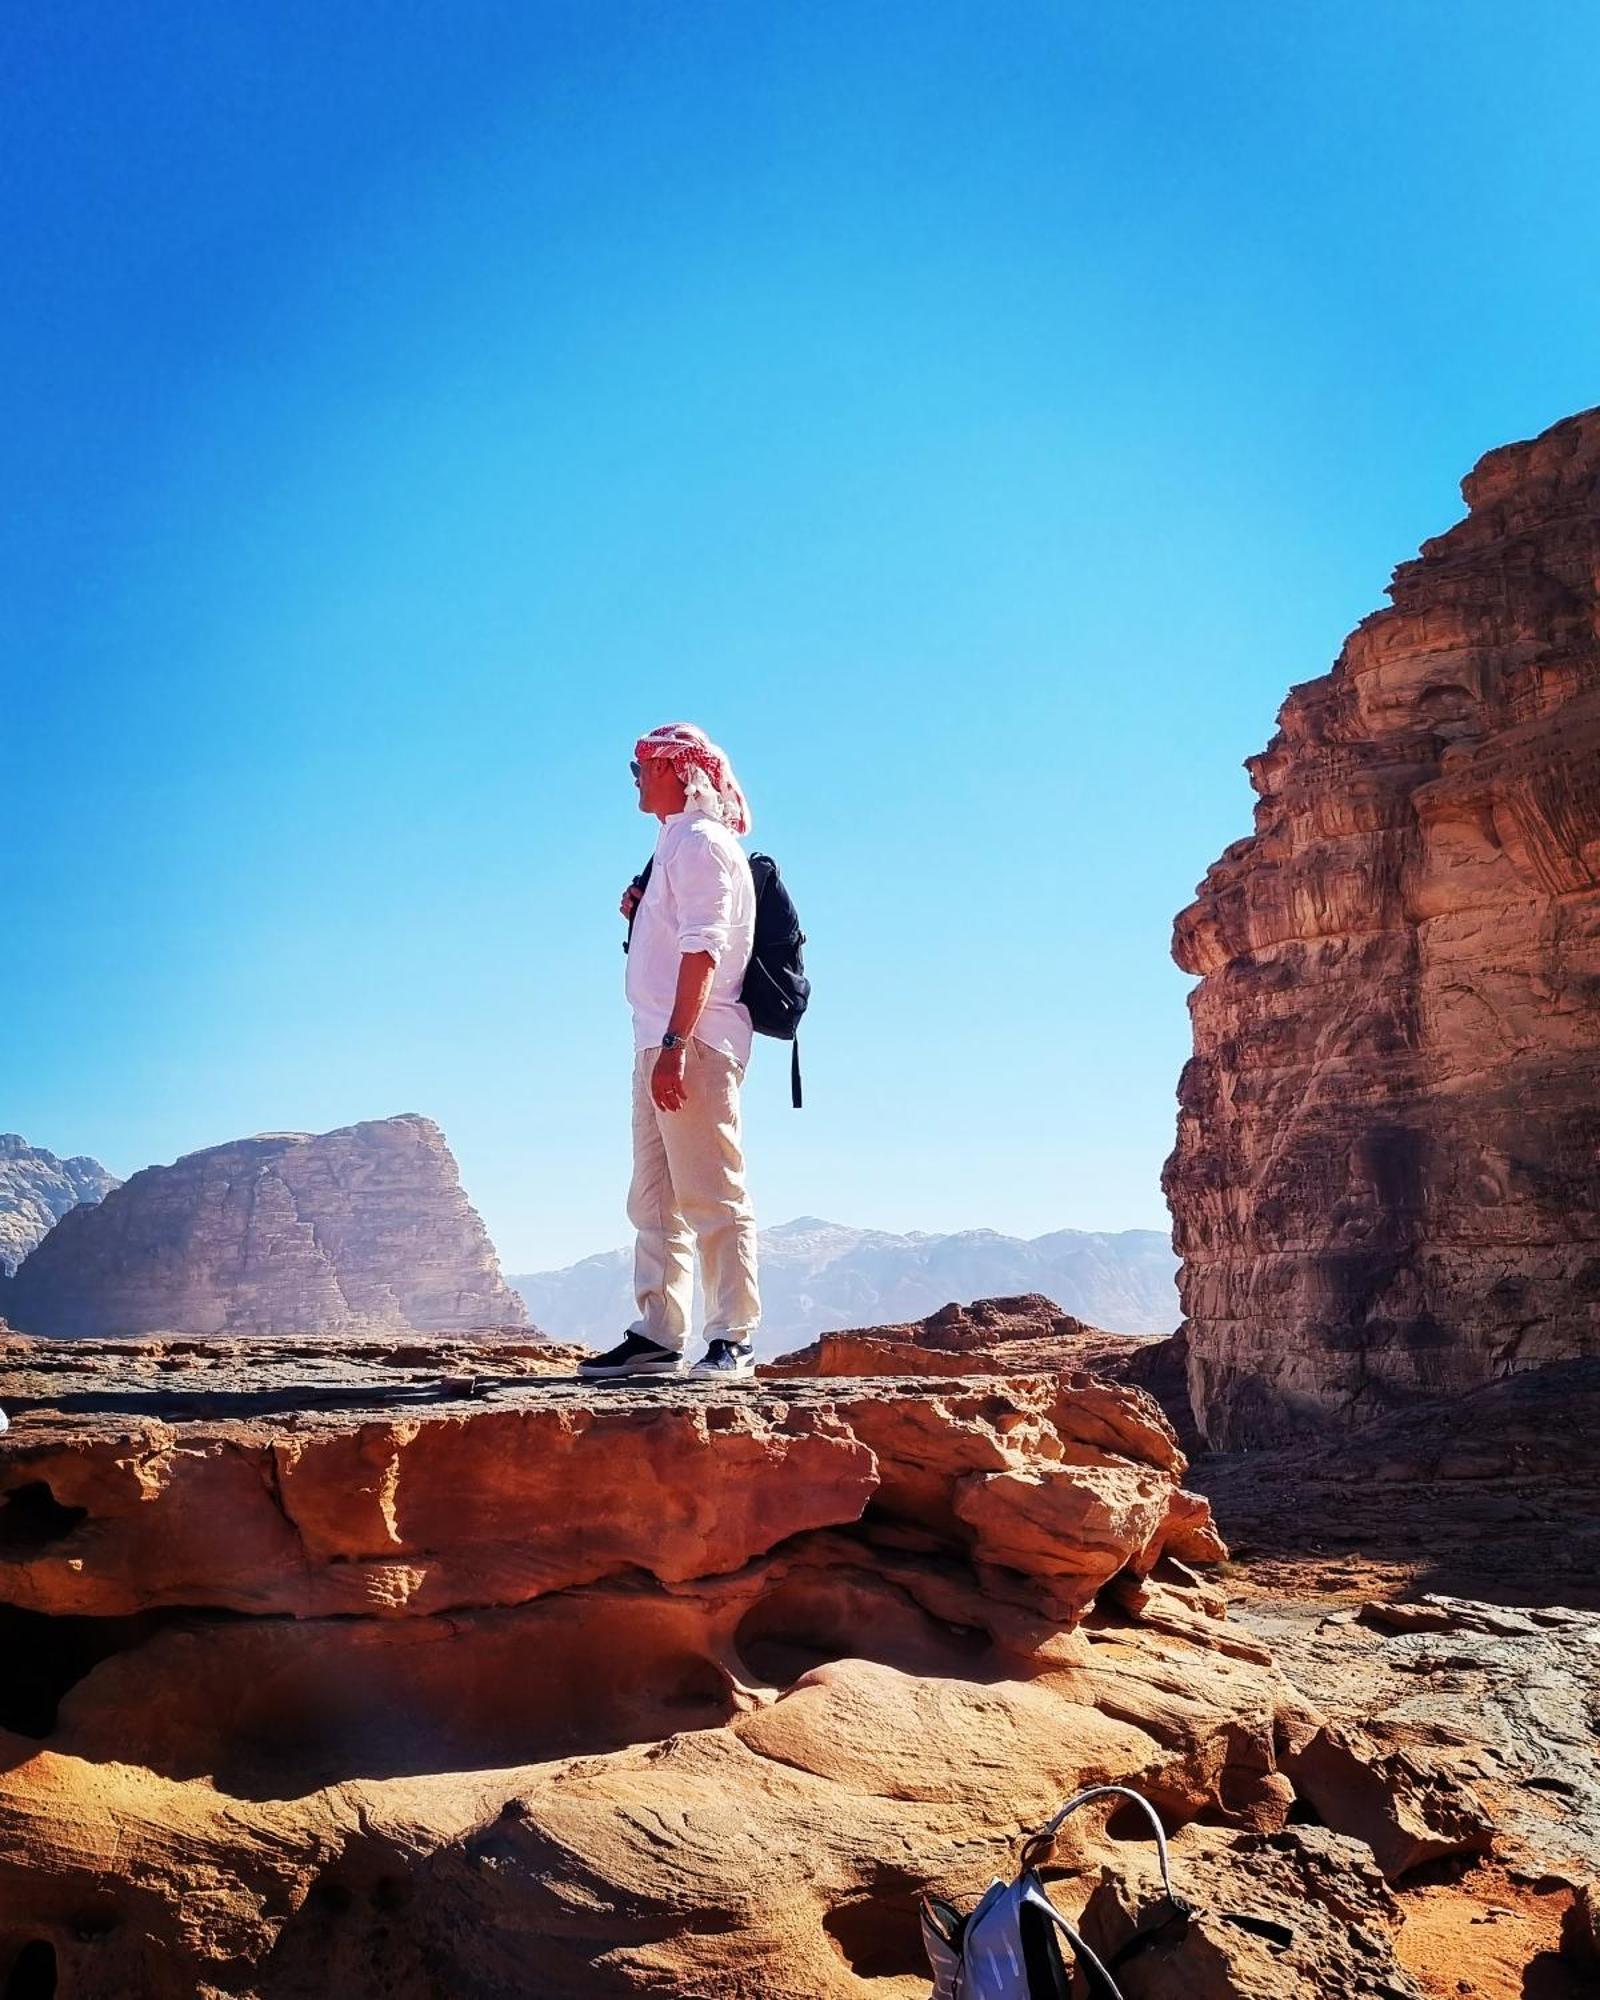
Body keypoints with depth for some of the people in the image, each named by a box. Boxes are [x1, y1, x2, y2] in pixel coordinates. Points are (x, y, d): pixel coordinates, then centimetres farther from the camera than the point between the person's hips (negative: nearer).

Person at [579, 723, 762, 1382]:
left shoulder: (701, 842, -8)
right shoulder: (676, 844, 22)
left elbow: (703, 949, -19)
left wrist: (675, 1045, -25)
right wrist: (641, 913, 10)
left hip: (693, 1043, -11)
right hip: (660, 1044, 11)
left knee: (712, 1197, -10)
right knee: (654, 1201, 11)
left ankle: (734, 1340, -7)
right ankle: (658, 1336, 16)